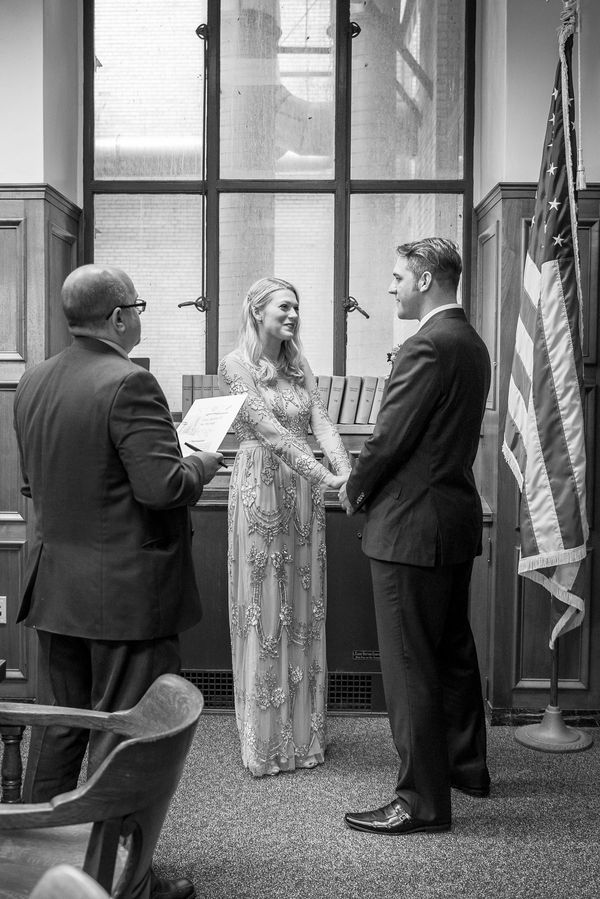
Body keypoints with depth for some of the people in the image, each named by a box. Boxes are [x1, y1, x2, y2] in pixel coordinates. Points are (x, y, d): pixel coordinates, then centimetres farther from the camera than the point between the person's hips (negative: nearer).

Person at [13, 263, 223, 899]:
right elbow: (160, 486, -24)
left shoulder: (31, 383, 6)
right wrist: (201, 466, -5)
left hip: (52, 583, 8)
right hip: (126, 589, -8)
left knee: (58, 724, 20)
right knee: (122, 733, 4)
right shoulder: (128, 384, -19)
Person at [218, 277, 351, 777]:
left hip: (303, 490, 6)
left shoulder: (299, 366, 12)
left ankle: (303, 731, 21)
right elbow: (269, 430, -17)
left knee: (304, 607, 9)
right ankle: (265, 740, 12)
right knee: (263, 608, 1)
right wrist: (324, 476, -26)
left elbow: (321, 422, -1)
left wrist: (345, 469, -20)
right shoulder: (236, 365, -6)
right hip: (261, 487, -6)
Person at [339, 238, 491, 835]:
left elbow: (390, 436, -19)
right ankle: (465, 764, 36)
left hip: (412, 526, -10)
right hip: (457, 519, 10)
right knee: (453, 651, 21)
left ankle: (422, 800, 10)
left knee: (411, 667, 0)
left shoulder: (426, 347, -19)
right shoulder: (471, 344, 12)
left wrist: (354, 489, 0)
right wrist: (368, 483, 14)